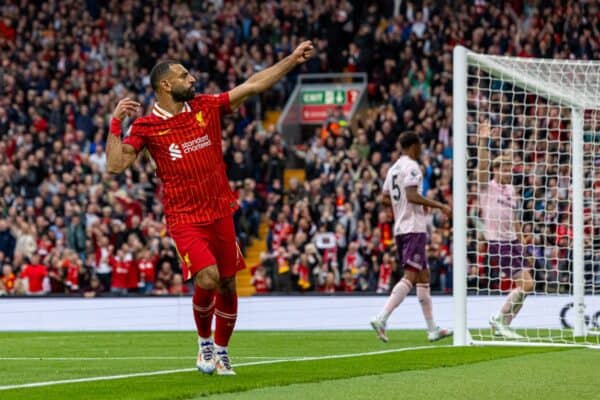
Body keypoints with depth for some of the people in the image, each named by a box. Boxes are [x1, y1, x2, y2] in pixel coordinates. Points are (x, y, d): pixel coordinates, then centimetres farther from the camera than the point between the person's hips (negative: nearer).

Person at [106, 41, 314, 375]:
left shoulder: (206, 107, 4)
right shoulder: (147, 127, -5)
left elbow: (253, 85, 6)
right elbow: (116, 165, -12)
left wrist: (293, 59, 3)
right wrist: (116, 124, -19)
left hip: (220, 213, 4)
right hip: (185, 219, -4)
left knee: (228, 285, 6)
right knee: (208, 278, -21)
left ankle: (221, 350, 27)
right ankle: (204, 341, 6)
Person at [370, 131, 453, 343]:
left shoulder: (393, 168, 17)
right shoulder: (411, 166, -9)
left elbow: (385, 198, 20)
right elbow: (412, 195, -21)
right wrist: (440, 206, -18)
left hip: (400, 228, 10)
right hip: (414, 228, -10)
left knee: (423, 277, 13)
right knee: (410, 276, -14)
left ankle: (432, 328, 14)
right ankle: (381, 319, -24)